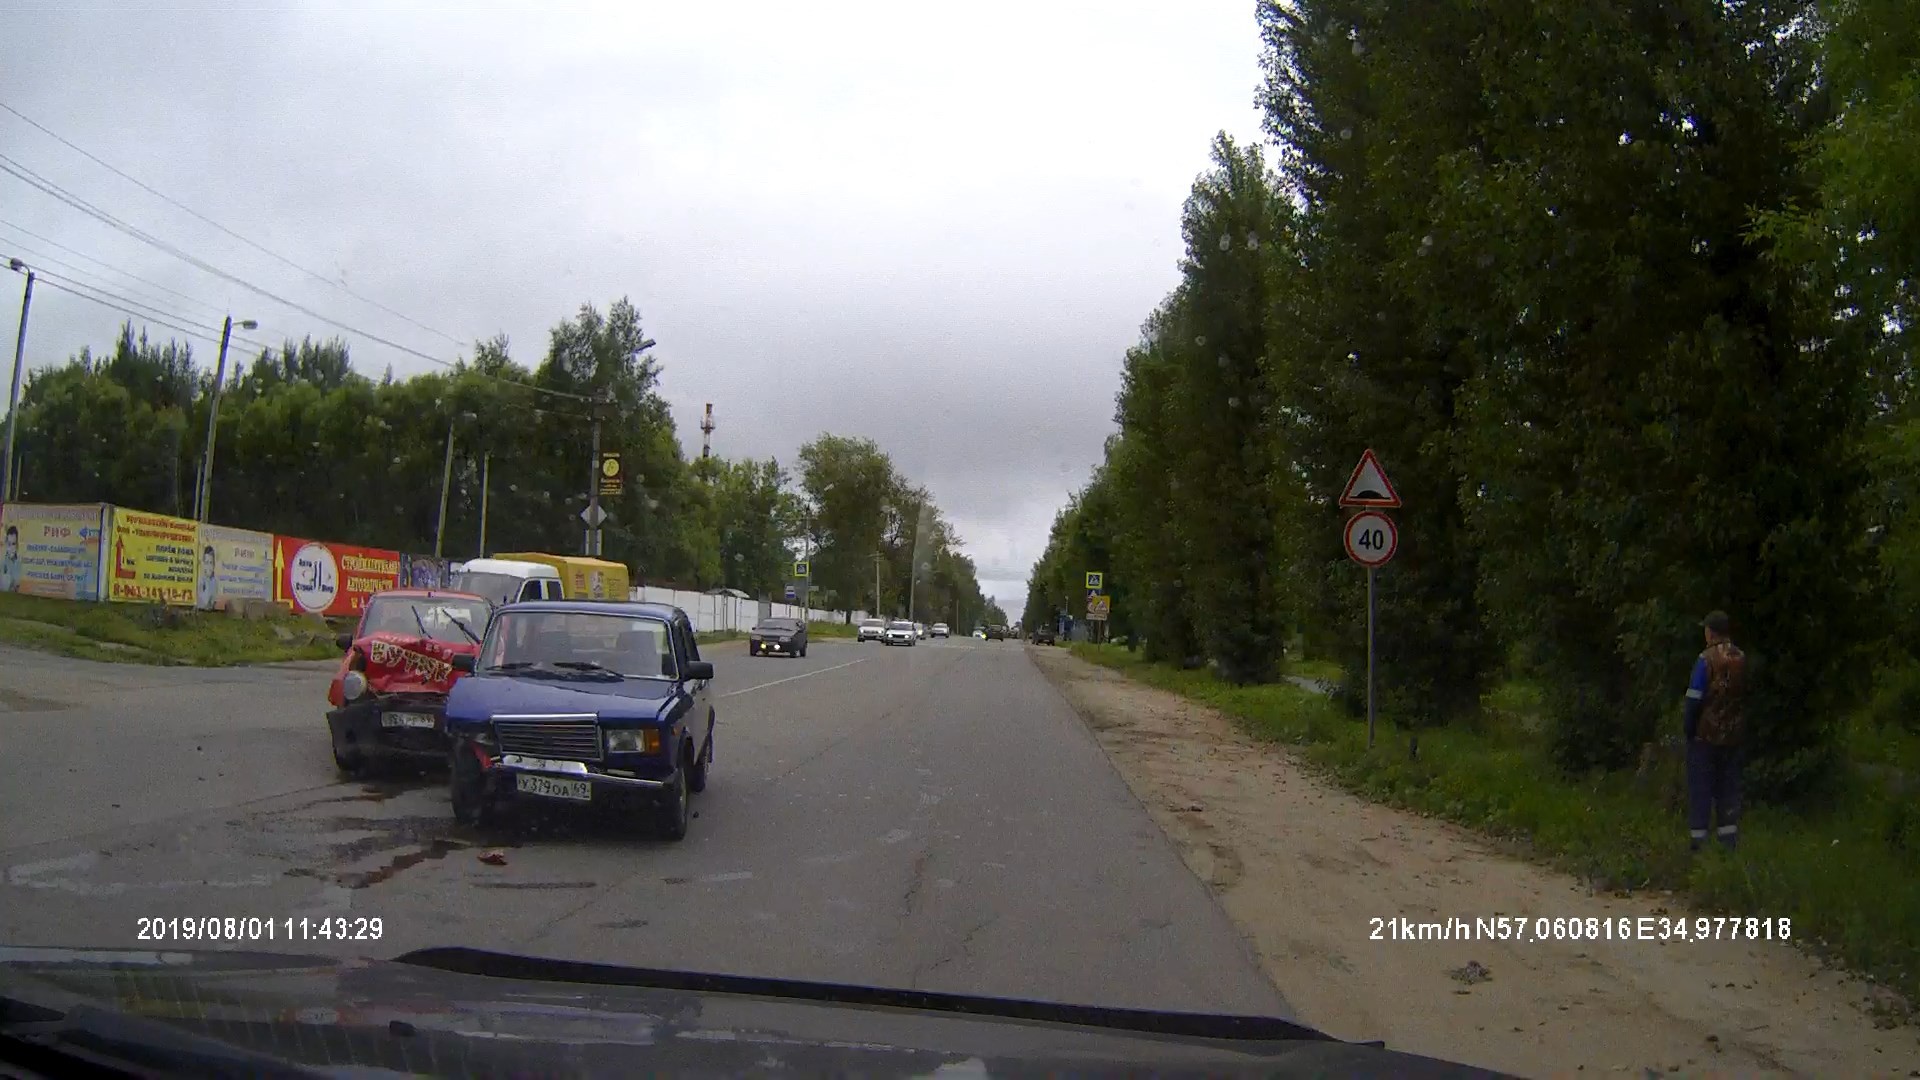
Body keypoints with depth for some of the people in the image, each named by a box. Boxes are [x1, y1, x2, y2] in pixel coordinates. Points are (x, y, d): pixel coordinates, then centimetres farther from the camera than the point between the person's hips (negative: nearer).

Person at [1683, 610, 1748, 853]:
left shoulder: (1707, 659, -15)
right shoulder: (1742, 659, 1)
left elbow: (1695, 699, -15)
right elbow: (1745, 695, 7)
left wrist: (1689, 729, -4)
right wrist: (1741, 727, 15)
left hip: (1707, 735, -5)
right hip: (1734, 736, 5)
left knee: (1700, 787, 2)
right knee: (1728, 786, 13)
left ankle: (1697, 837, 2)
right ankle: (1729, 836, 16)